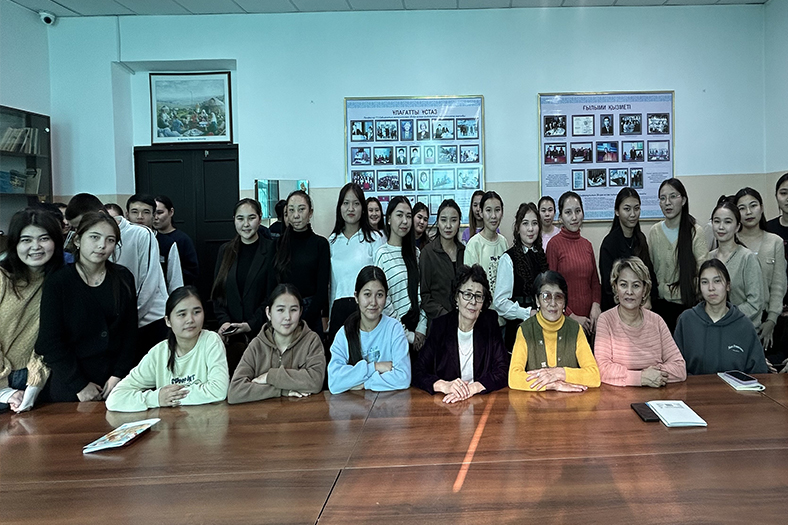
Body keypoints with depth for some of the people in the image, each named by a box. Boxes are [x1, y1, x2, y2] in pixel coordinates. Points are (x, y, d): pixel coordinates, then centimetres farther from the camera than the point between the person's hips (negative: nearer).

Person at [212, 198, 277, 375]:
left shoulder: (271, 249, 0)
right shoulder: (225, 251, 13)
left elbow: (272, 294, -4)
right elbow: (218, 292, 11)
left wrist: (251, 324, -11)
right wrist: (224, 321, -5)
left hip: (261, 331, -3)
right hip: (231, 334, 3)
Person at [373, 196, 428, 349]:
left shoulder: (415, 252, 9)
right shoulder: (382, 254, -8)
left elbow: (422, 293, 8)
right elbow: (383, 300, -12)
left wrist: (421, 328, -1)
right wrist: (407, 334, -9)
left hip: (417, 325, 5)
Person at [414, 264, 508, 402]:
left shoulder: (490, 322, 0)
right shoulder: (440, 325, -2)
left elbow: (501, 373, -4)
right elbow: (417, 373, -4)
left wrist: (472, 388, -21)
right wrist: (445, 386, -22)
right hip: (444, 405, 0)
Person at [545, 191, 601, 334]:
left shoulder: (587, 244, 9)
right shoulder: (554, 244, -7)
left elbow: (595, 281, 15)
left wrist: (596, 305, -3)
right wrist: (572, 316, -10)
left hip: (588, 319, 5)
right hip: (565, 319, -5)